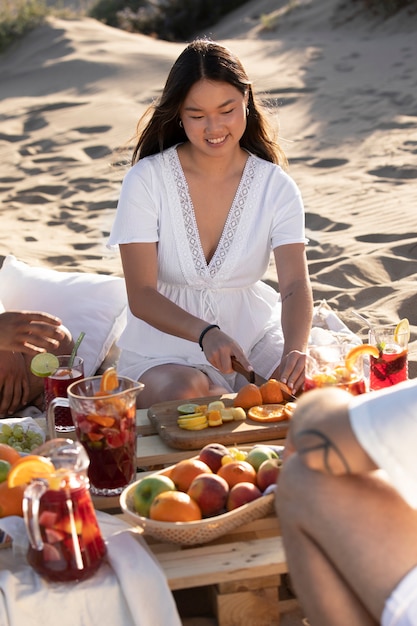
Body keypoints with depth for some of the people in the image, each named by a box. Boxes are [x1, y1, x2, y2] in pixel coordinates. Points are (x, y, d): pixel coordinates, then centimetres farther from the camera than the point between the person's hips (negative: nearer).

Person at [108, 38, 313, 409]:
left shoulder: (276, 186, -4)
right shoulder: (146, 181, -10)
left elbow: (295, 287, -14)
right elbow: (141, 295, -15)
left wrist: (294, 350, -36)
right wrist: (206, 334, -33)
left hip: (253, 336, 3)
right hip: (164, 349, -2)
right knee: (192, 393, -34)